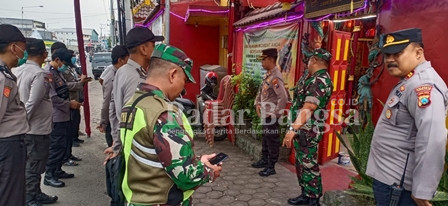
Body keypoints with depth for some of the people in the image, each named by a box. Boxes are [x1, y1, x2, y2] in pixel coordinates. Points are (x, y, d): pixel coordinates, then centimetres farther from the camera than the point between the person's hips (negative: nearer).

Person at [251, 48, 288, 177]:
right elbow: (261, 91, 21)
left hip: (271, 115, -9)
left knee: (272, 140, 3)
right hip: (265, 114, 9)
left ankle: (271, 167, 15)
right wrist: (258, 104, 10)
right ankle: (264, 160, 36)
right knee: (265, 138, 20)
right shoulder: (267, 74, 9)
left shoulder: (276, 77, -21)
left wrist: (276, 114, -21)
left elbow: (283, 97, -27)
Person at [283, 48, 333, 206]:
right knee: (301, 163, 17)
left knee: (309, 165, -2)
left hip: (308, 130, -10)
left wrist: (293, 129, -35)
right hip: (300, 128, 10)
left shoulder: (321, 81, -20)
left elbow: (308, 109, -30)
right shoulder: (310, 77, 11)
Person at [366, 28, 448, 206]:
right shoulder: (409, 81, 11)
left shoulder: (422, 85, -22)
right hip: (387, 175, 9)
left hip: (396, 183, -9)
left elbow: (432, 141, -30)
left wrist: (422, 191, -25)